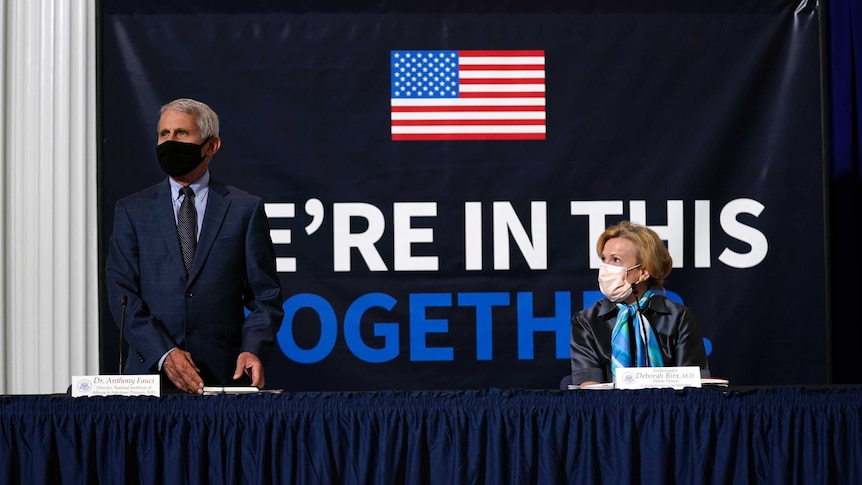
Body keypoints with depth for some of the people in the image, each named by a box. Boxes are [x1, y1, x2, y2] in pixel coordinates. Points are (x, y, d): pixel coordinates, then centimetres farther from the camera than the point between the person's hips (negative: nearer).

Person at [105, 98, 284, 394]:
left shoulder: (246, 209, 8)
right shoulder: (131, 211, 10)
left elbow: (265, 297, 6)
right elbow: (122, 293, 0)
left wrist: (253, 350, -14)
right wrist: (164, 354, -15)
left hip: (224, 374, 0)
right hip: (151, 373, 0)